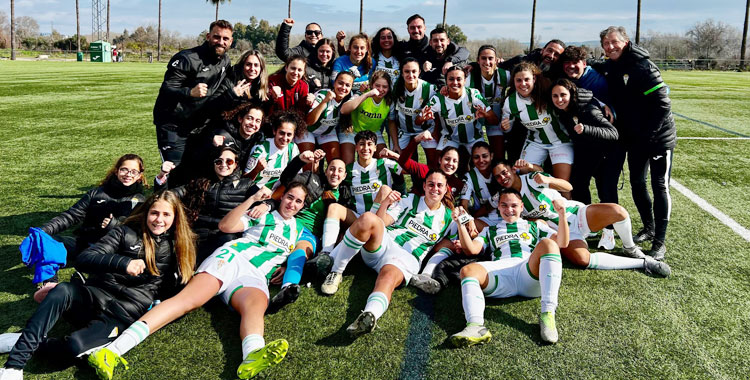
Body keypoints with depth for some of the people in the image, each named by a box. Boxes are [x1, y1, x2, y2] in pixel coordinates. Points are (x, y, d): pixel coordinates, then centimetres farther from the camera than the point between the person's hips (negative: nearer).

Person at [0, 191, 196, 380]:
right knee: (62, 290, -33)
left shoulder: (178, 246, 11)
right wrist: (122, 263, -22)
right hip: (95, 296, 1)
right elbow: (84, 260, -6)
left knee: (73, 347, -31)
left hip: (123, 315, -1)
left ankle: (29, 341, -2)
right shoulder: (126, 233, 6)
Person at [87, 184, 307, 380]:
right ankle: (113, 349, -38)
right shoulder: (262, 215, 21)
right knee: (189, 299, -27)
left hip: (255, 275, 1)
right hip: (232, 257, -1)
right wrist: (252, 199, 2)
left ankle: (253, 357, -72)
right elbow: (225, 226, 8)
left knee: (255, 305, -37)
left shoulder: (299, 230, 30)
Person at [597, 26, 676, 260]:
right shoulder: (608, 68, 2)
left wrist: (646, 134, -20)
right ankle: (648, 228, 31)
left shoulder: (643, 67, -20)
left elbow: (662, 104, -22)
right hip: (634, 140, 7)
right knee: (637, 183, 13)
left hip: (659, 137, -7)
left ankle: (659, 242, 3)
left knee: (660, 187, -3)